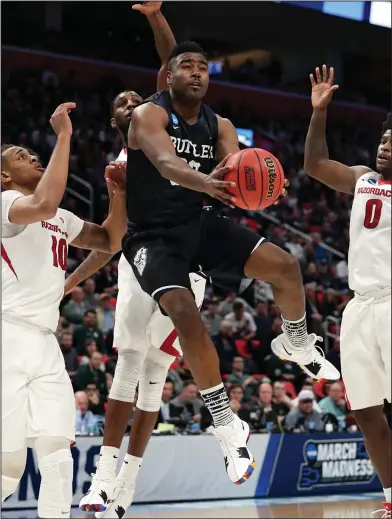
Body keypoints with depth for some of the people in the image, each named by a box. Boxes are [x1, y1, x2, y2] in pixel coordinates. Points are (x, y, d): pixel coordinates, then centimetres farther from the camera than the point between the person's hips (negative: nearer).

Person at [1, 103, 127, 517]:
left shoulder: (61, 219, 21)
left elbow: (111, 241, 26)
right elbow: (44, 204, -28)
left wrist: (118, 192, 10)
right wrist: (64, 136, -22)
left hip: (45, 343, 8)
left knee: (58, 454, -3)